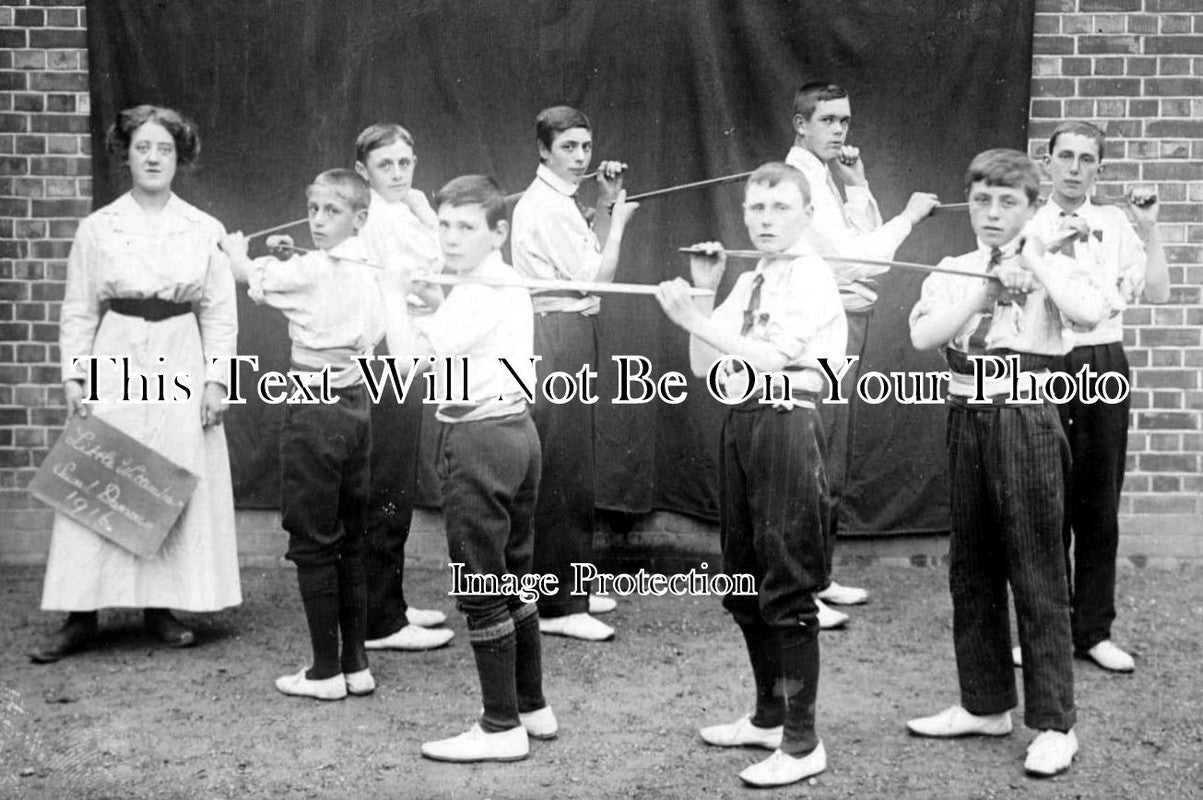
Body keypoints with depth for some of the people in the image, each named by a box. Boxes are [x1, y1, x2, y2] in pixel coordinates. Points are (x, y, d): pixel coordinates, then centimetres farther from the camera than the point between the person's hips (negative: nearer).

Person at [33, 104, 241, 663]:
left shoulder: (205, 230, 4)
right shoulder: (97, 228, 2)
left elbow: (220, 313, 5)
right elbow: (78, 312, 5)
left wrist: (216, 378, -3)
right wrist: (73, 376, -4)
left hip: (181, 367, 1)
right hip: (115, 364, -1)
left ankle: (161, 607, 15)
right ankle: (81, 616, 3)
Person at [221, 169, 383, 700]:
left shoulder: (312, 269, -13)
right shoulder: (368, 274, 9)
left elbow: (248, 276, 2)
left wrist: (235, 248, 23)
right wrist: (288, 259, 13)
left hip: (314, 410, -8)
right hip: (355, 404, 8)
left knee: (313, 542, 0)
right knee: (349, 541, 12)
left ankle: (326, 671, 4)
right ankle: (356, 665, 17)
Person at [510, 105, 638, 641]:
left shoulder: (561, 202, 15)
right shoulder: (544, 206, -15)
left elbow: (589, 257, 20)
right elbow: (593, 278, -15)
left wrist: (605, 206, 13)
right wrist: (617, 220, -3)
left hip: (570, 335, 10)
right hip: (555, 336, -10)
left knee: (570, 465, 15)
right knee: (561, 469, -7)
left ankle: (569, 589, 25)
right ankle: (557, 607, -2)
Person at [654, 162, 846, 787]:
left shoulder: (812, 276, -8)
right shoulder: (748, 283, 17)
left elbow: (771, 356, -19)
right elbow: (703, 367, 15)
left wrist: (695, 318, -19)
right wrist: (704, 293, 6)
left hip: (785, 424, -9)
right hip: (739, 423, 9)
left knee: (787, 588, -6)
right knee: (744, 584, 16)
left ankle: (801, 741, 2)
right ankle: (768, 715, 31)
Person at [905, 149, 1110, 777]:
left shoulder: (1050, 269, 0)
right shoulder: (951, 273, 9)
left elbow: (1091, 313, -22)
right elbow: (923, 334, -9)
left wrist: (1032, 261, -13)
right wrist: (987, 289, -14)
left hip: (1027, 421, -5)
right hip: (967, 420, 5)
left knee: (1037, 574, -3)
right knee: (971, 570, 13)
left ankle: (1054, 724, 6)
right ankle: (985, 704, 27)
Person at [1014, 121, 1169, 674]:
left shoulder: (1115, 226, 7)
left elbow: (1156, 294, -1)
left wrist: (1150, 230, -7)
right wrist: (1057, 247, -20)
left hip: (1104, 364, 2)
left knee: (1099, 504, 6)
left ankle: (1094, 629, 17)